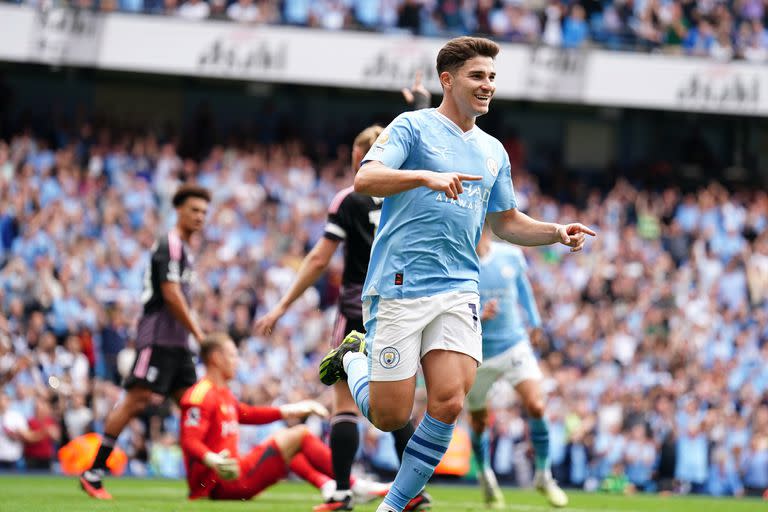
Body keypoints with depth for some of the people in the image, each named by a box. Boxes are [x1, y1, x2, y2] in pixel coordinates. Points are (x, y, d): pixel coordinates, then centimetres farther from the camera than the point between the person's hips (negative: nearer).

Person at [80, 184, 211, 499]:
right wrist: (198, 332, -13)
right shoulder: (170, 245, -9)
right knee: (136, 400, -13)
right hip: (158, 338, -10)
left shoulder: (183, 248, 20)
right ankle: (93, 472, -12)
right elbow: (171, 295, -16)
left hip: (177, 343, 10)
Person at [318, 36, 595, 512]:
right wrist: (427, 176, -30)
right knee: (390, 416, -4)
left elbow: (506, 221, 29)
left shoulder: (493, 151, 18)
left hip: (458, 290, 5)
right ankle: (354, 357, 29)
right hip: (400, 288, -5)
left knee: (448, 404, -13)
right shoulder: (414, 126, -1)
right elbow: (365, 179, -15)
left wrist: (558, 233, 12)